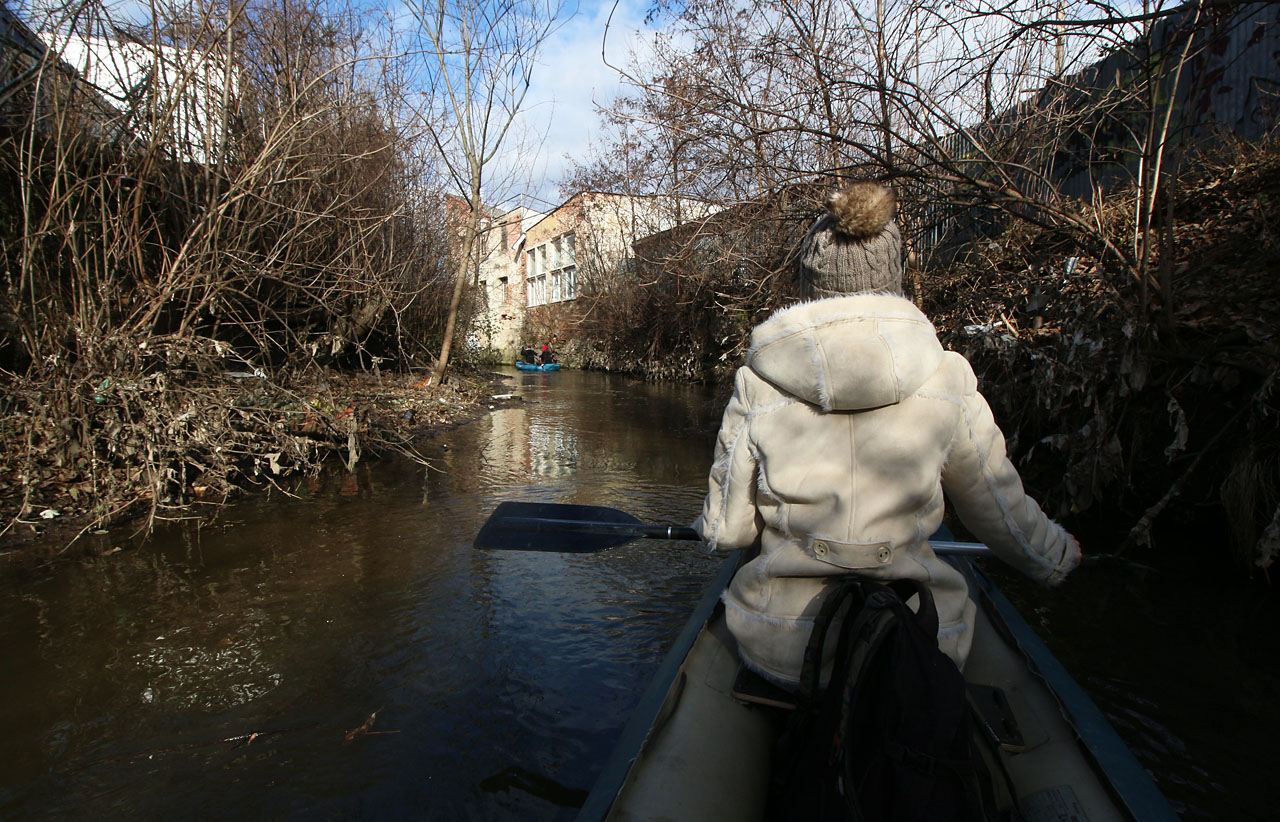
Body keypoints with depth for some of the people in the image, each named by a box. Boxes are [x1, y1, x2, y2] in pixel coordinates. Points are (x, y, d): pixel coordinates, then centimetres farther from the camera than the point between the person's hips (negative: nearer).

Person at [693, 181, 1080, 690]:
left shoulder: (756, 385, -11)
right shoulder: (947, 381, -9)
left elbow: (726, 531, -1)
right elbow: (1006, 519, 5)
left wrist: (710, 526, 24)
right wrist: (1059, 557, 28)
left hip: (779, 651, 0)